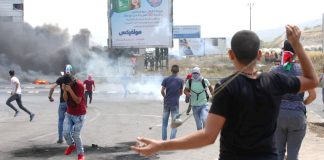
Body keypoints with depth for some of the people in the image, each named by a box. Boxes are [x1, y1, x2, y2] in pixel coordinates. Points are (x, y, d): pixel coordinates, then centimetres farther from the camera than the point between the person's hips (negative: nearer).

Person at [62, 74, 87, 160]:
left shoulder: (79, 85, -21)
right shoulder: (66, 84, -3)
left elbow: (78, 101, -23)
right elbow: (65, 99, -4)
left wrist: (70, 90, -30)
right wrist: (64, 90, -21)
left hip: (79, 115, -5)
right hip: (69, 113, 5)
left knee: (76, 135, -6)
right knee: (65, 133, -2)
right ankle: (71, 145, 29)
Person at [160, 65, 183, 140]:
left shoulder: (166, 79, 0)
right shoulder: (180, 80, -2)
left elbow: (162, 91, -2)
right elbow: (181, 92, 5)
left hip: (166, 103, 2)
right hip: (175, 103, -2)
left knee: (164, 122, 12)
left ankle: (164, 139, 14)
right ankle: (172, 140, -6)